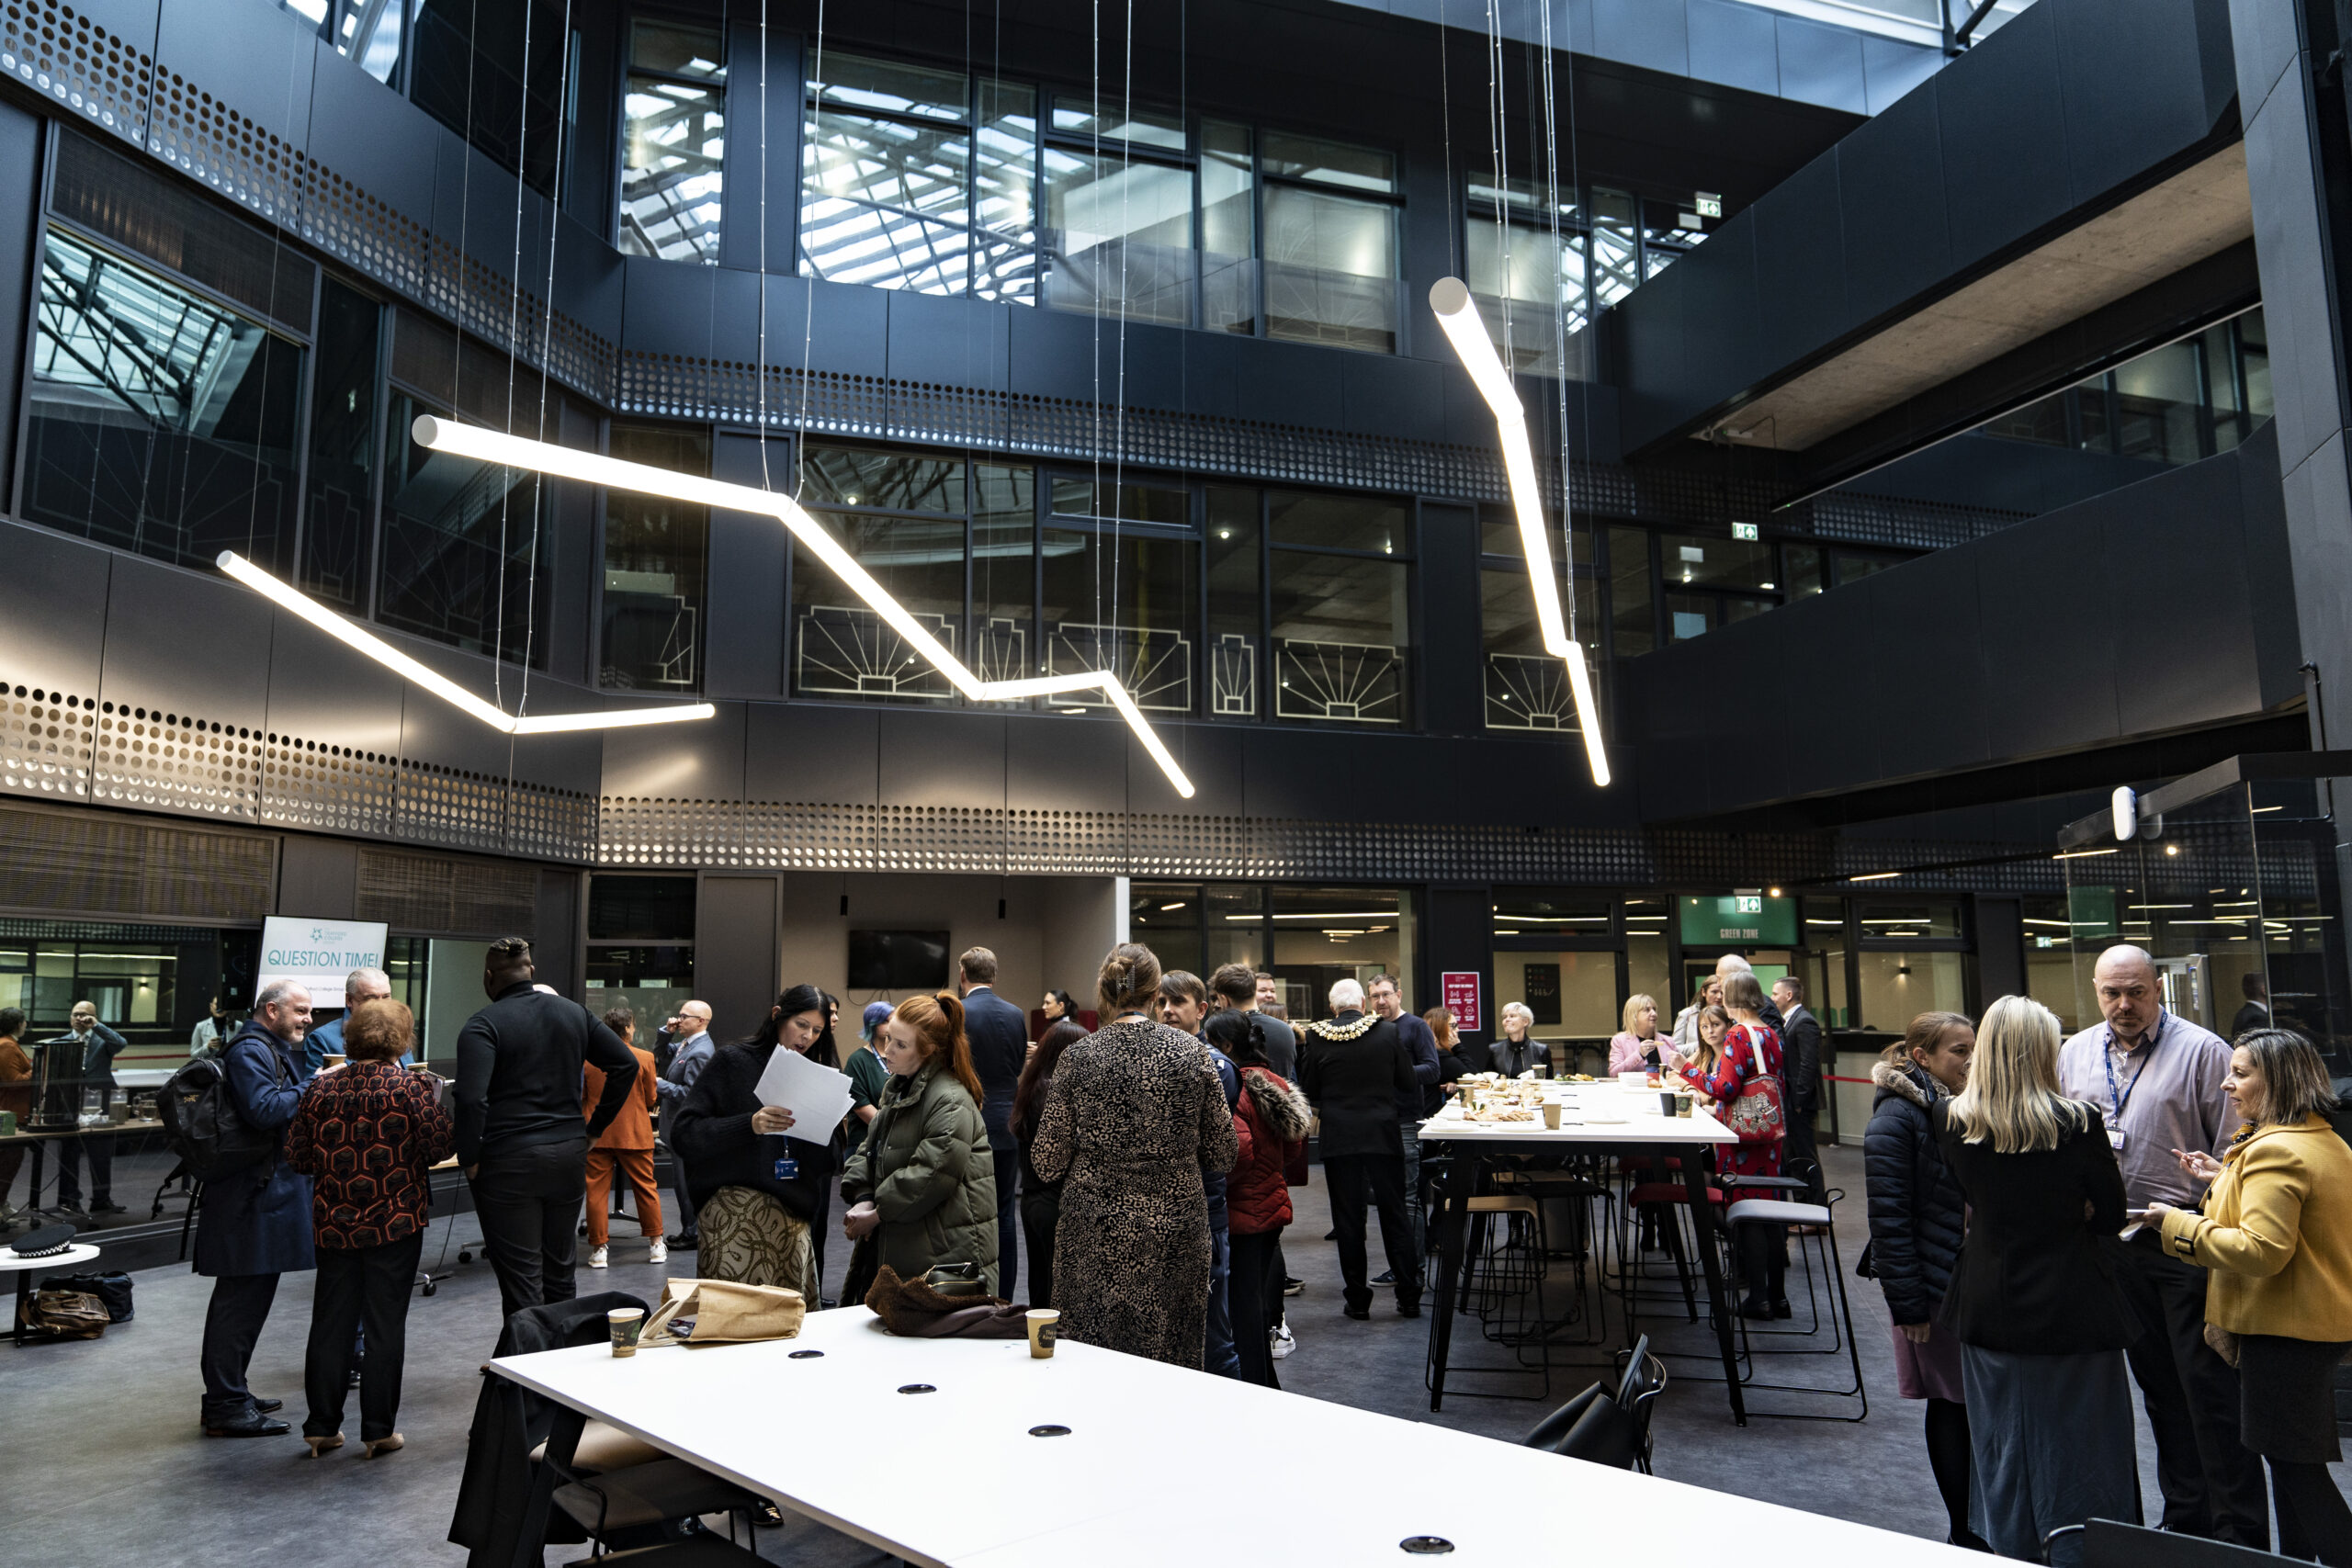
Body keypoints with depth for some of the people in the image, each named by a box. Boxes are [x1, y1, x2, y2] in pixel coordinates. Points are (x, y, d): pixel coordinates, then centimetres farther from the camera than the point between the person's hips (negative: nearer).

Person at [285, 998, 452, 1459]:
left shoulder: (321, 1087, 1)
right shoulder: (410, 1088, -12)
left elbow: (297, 1156, 4)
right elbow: (440, 1147, -14)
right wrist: (438, 1105, 2)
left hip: (333, 1225, 4)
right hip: (396, 1224, -4)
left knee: (330, 1322, 14)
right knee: (385, 1323, 5)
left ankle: (322, 1426, 21)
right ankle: (379, 1430, 11)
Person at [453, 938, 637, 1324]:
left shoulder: (482, 1025, -8)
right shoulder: (575, 1014, 9)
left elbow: (471, 1098, -21)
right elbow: (626, 1064, 8)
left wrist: (469, 1160, -10)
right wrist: (595, 1128, 12)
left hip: (507, 1162, -5)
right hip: (569, 1156, 5)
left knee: (520, 1281, -1)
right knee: (559, 1271, 17)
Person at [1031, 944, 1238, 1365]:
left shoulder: (1078, 1057, -5)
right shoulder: (1190, 1051, -3)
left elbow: (1049, 1163, -4)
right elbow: (1223, 1154, 1)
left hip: (1095, 1235, -1)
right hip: (1173, 1230, 1)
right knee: (1171, 1362, 11)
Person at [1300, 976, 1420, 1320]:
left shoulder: (1316, 1037, -6)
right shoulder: (1387, 1032, -5)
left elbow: (1309, 1092, 2)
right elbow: (1409, 1084, 2)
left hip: (1339, 1137, 0)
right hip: (1383, 1134, 0)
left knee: (1348, 1218, 8)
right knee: (1394, 1215, 10)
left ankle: (1357, 1300, 12)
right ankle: (1409, 1298, 13)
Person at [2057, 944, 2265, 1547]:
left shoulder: (2203, 1051, -8)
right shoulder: (2075, 1054, 8)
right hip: (2115, 1243, 5)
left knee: (2211, 1389, -2)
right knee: (2158, 1386, 16)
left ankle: (2241, 1536, 9)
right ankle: (2185, 1519, 29)